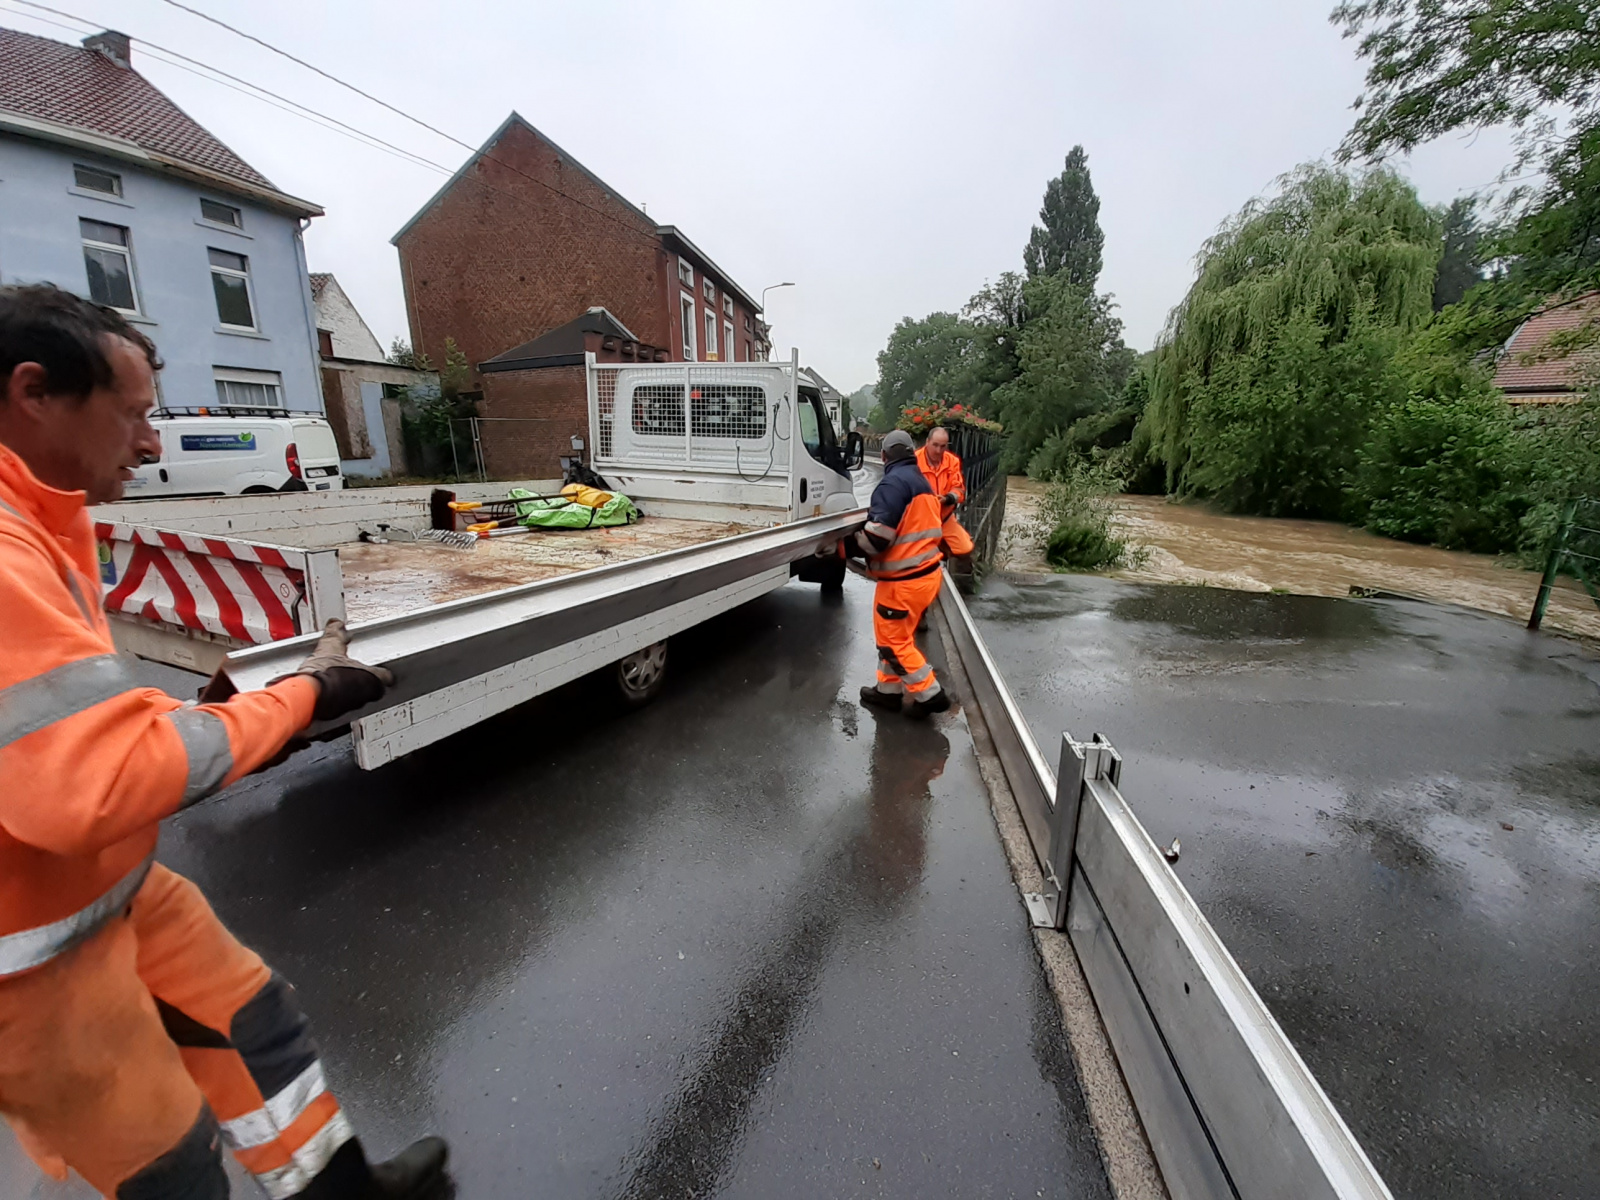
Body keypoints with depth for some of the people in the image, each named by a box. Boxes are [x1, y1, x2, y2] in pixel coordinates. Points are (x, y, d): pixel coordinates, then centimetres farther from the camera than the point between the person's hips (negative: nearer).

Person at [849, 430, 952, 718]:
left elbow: (878, 536, -25)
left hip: (905, 580, -10)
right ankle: (890, 690, 29)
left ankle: (929, 694, 10)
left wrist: (845, 548, -11)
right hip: (926, 572, 10)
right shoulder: (921, 481, 15)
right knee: (897, 635, 19)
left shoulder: (894, 482, -17)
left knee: (892, 640, 3)